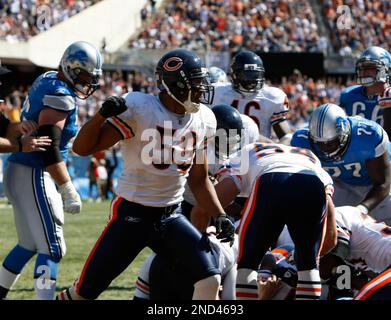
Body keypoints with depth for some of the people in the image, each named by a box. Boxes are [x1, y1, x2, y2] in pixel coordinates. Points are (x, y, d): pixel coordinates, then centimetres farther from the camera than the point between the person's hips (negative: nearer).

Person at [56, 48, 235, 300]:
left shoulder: (203, 120, 3)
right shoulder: (139, 108, -16)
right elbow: (82, 148, -16)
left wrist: (220, 216, 4)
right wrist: (103, 114, -32)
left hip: (171, 216, 5)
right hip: (132, 214, -5)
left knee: (210, 281, -10)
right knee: (86, 291, -2)